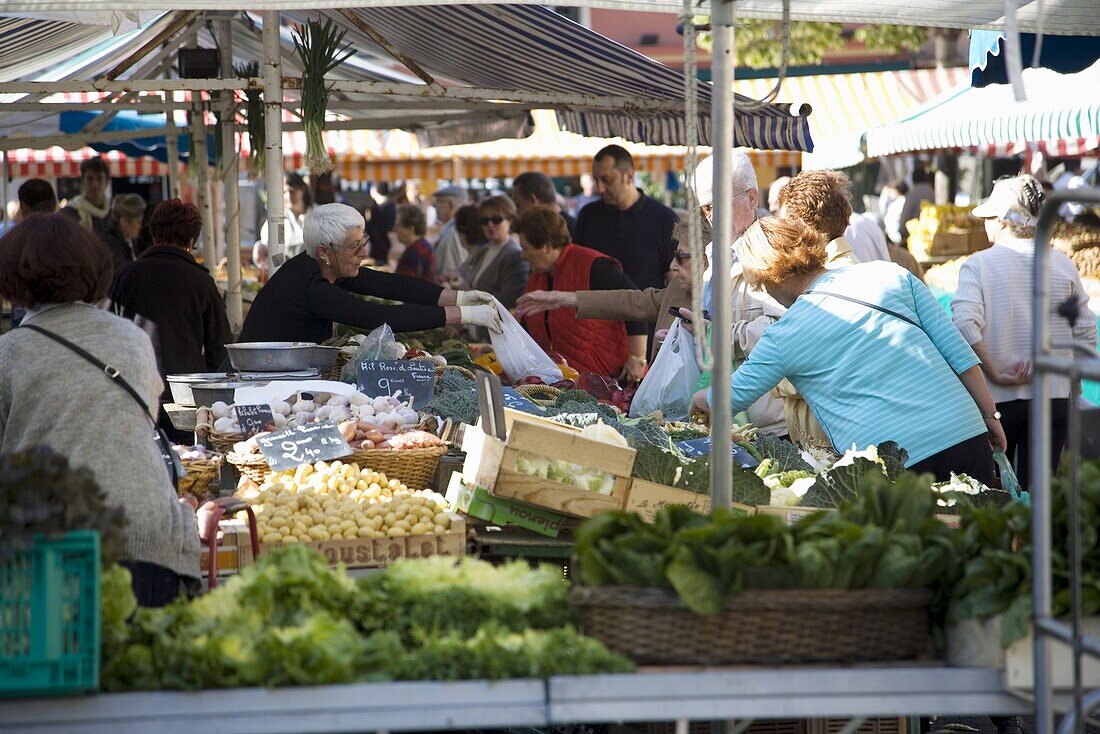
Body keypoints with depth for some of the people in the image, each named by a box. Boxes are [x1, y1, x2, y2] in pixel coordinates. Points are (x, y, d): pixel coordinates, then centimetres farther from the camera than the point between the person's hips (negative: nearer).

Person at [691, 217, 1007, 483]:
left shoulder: (782, 339, 0)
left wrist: (694, 400, 37)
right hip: (967, 437, 4)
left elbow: (729, 398, 15)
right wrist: (989, 416, 15)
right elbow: (960, 353, 7)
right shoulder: (890, 274, 7)